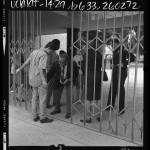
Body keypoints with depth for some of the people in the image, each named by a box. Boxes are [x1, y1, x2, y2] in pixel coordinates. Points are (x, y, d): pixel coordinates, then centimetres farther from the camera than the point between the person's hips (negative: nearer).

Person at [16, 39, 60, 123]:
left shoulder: (35, 51, 10)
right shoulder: (44, 54, -16)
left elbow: (27, 62, 17)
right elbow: (40, 68, -24)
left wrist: (20, 69, 29)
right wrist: (44, 80, -28)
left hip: (32, 79, 9)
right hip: (39, 79, -9)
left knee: (34, 97, 15)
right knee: (43, 98, 1)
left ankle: (35, 116, 24)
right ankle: (43, 117, 9)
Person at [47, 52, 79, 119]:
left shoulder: (73, 64, -29)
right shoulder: (55, 64, -26)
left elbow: (76, 74, -13)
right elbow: (50, 74, -18)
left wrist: (68, 80, -27)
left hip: (69, 81, -2)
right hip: (59, 81, 3)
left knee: (69, 95, -14)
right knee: (56, 94, 3)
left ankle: (68, 112, 7)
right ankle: (57, 109, 30)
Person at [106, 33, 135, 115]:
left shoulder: (123, 49, -13)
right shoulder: (114, 50, 10)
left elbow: (132, 57, -20)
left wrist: (124, 64, -19)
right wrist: (112, 64, 9)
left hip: (121, 72, -7)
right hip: (115, 71, 8)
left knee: (120, 89, -2)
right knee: (112, 88, 11)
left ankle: (121, 109, 10)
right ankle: (110, 106, 23)